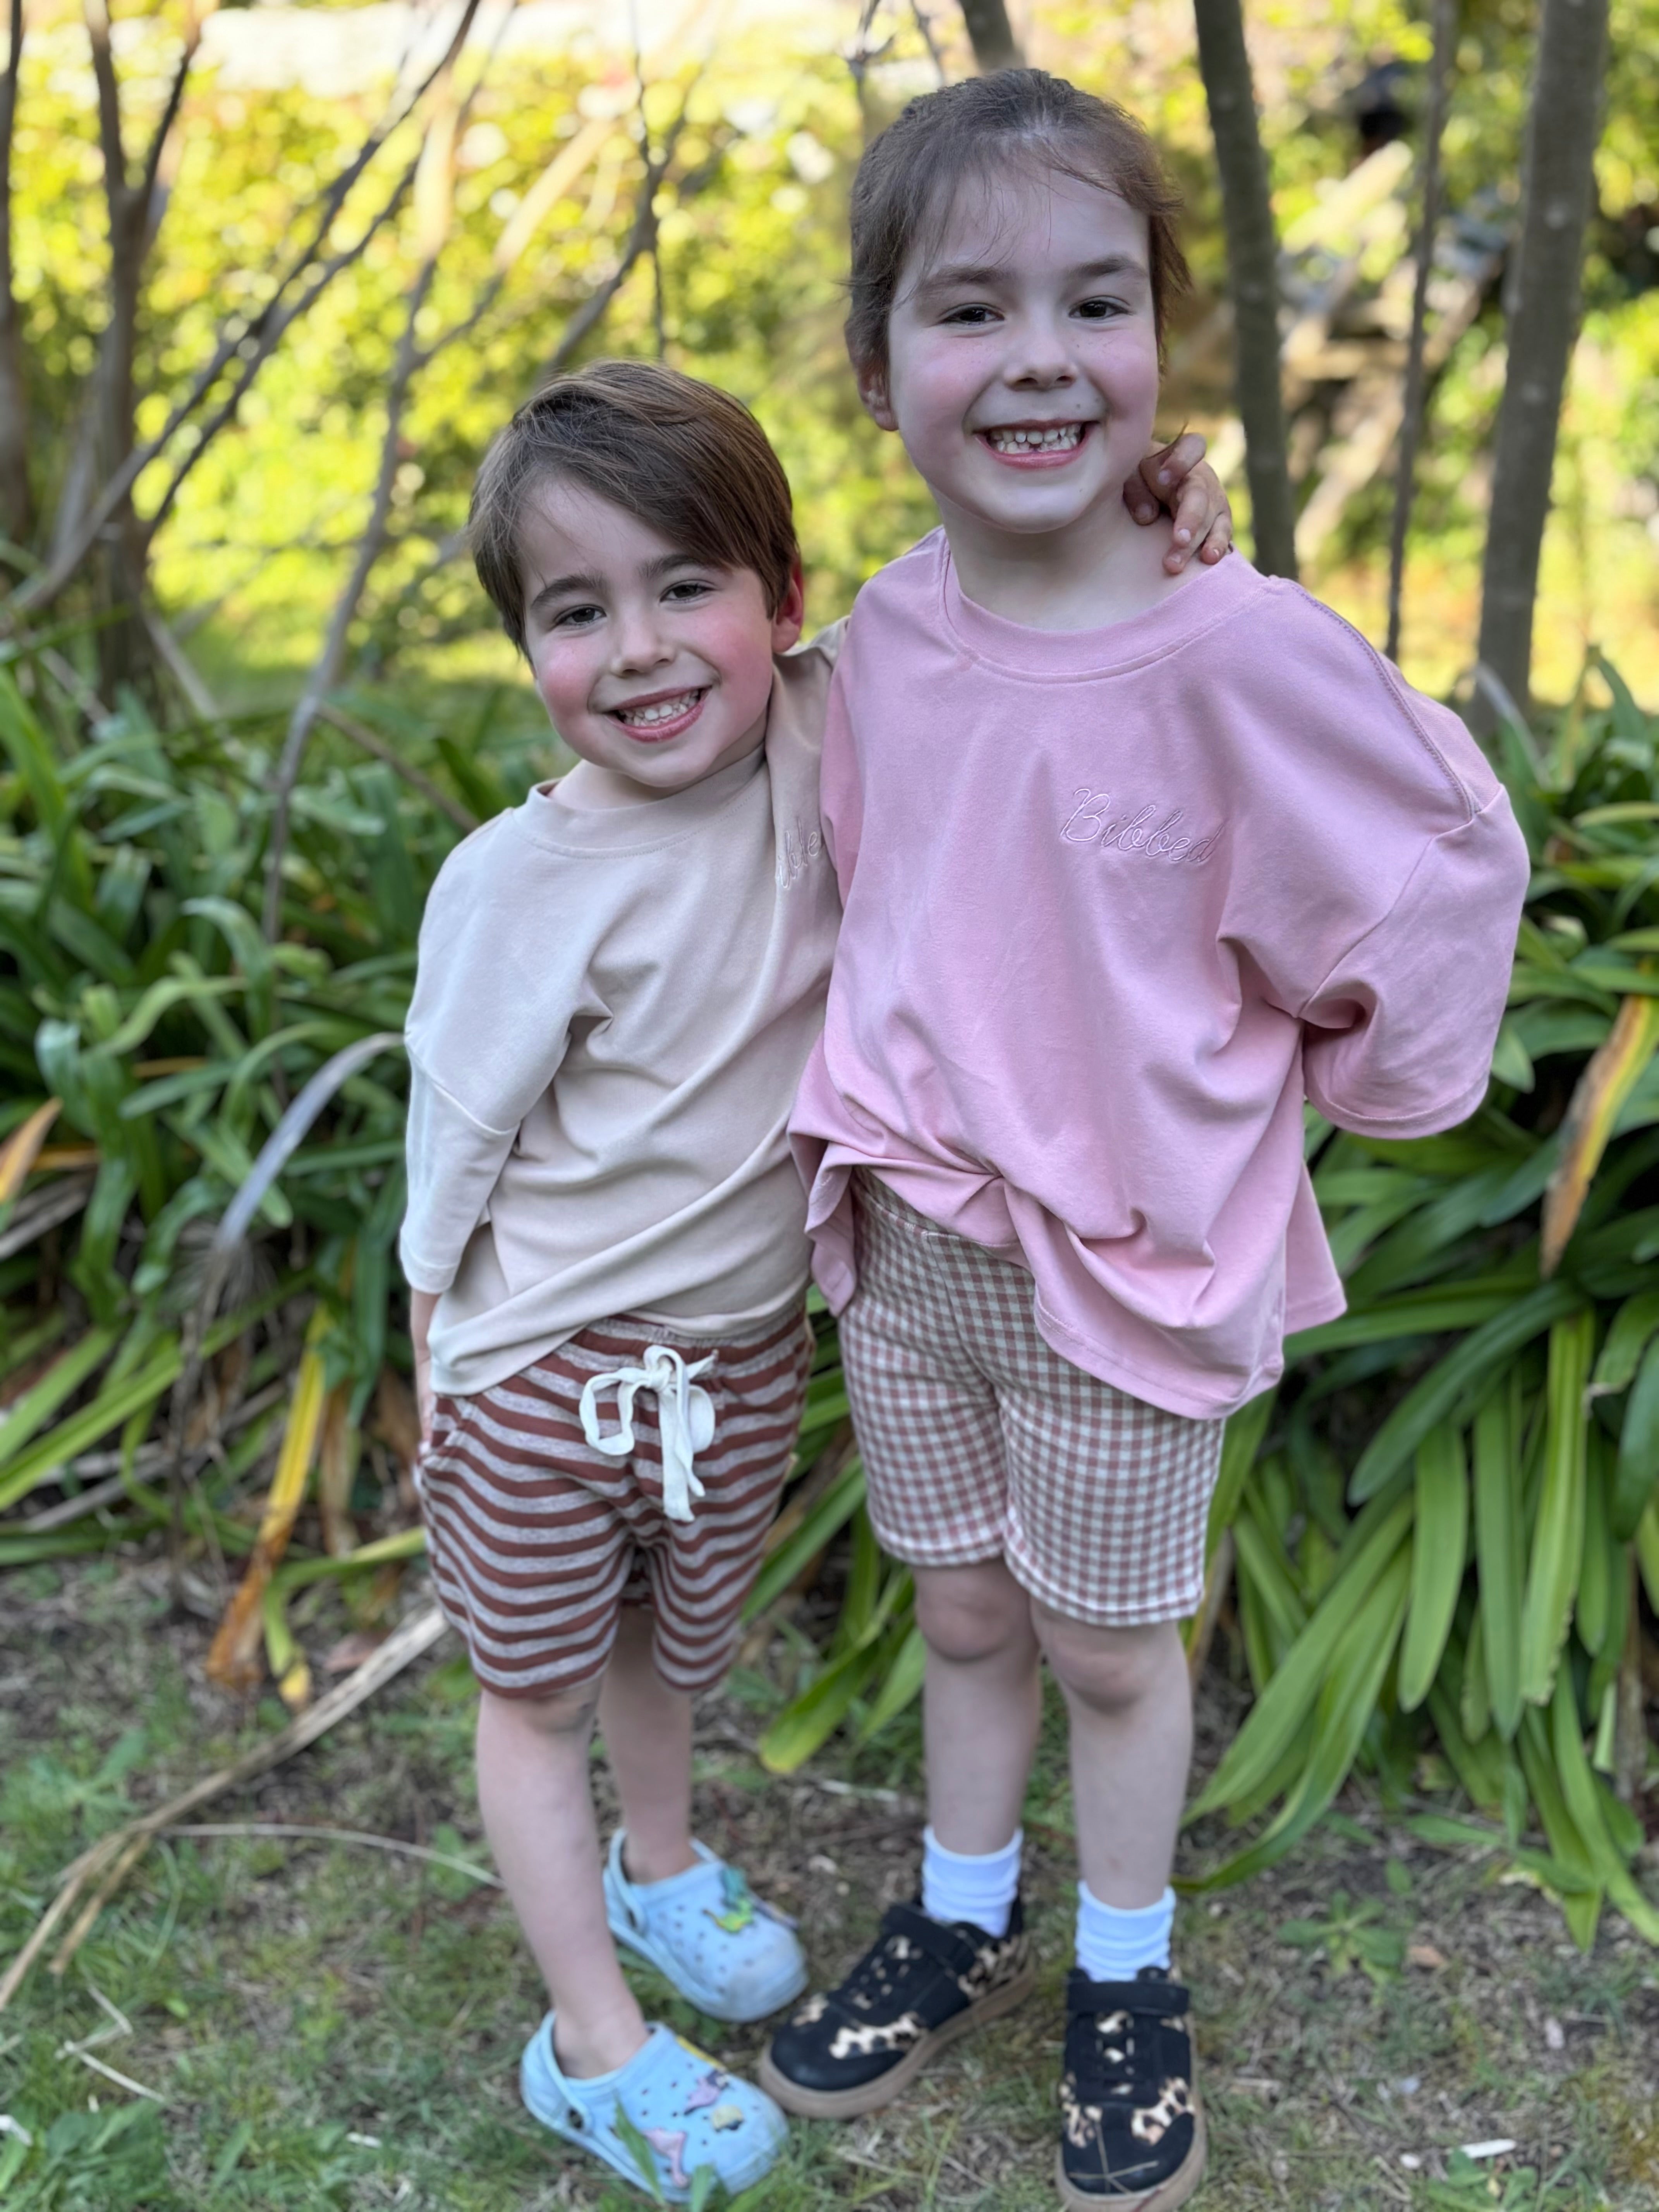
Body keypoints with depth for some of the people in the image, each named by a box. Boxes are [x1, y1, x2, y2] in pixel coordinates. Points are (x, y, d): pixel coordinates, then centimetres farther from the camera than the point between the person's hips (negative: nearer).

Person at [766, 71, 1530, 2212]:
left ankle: (1126, 1983, 41)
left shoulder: (1238, 646, -22)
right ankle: (960, 1923, 46)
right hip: (901, 1235, 4)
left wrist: (1339, 1077, 2)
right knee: (962, 1610, 22)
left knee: (1111, 1645, 15)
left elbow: (1447, 865, -8)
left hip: (1126, 1250, -4)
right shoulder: (884, 635, -6)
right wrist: (888, 1125, 11)